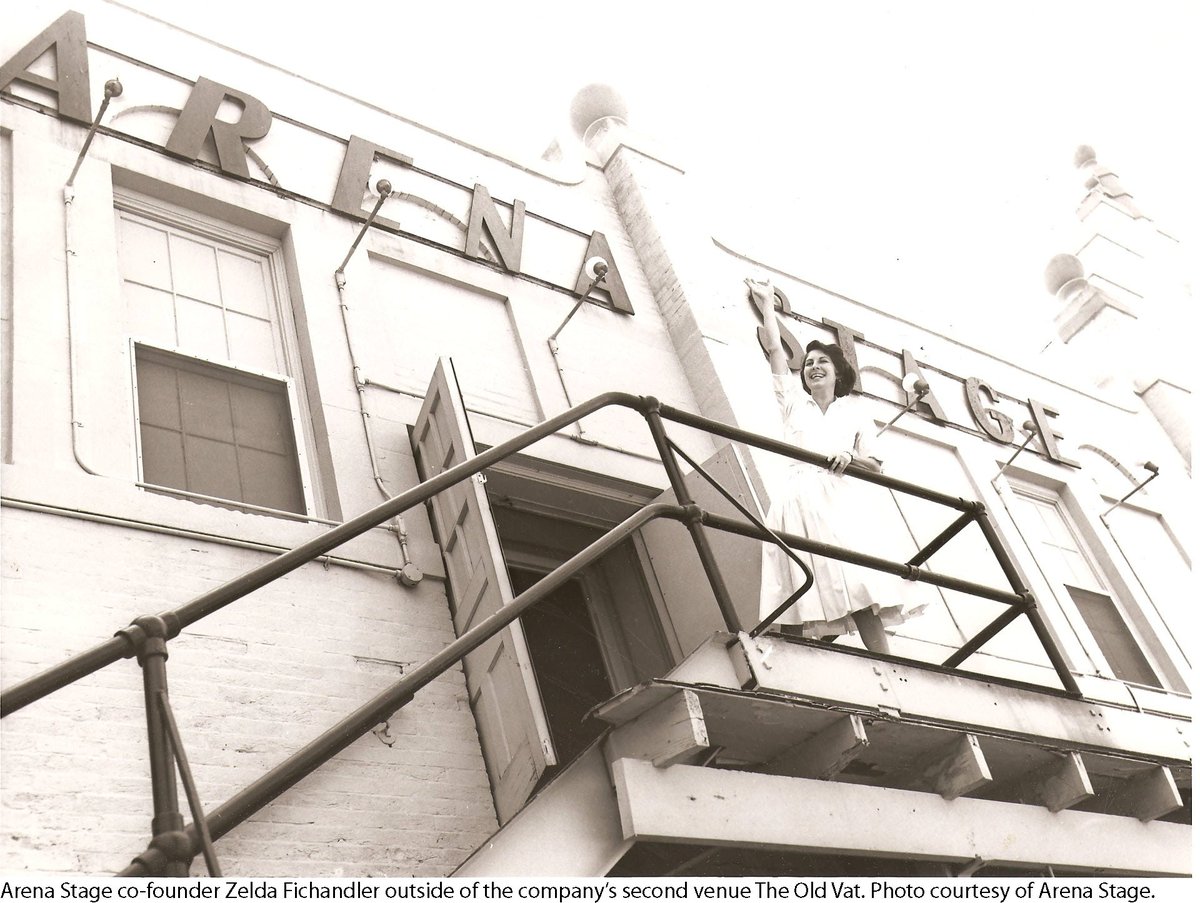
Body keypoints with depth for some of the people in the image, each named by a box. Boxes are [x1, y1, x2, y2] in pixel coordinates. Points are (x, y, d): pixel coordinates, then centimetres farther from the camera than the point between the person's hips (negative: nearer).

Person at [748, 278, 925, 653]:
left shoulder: (856, 409, 20)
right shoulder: (793, 401, 21)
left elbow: (877, 465, 13)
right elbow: (775, 350, 18)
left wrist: (851, 457, -8)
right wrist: (767, 306, 22)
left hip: (841, 500, -1)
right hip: (799, 500, 1)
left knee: (857, 587, -17)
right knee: (800, 593, -12)